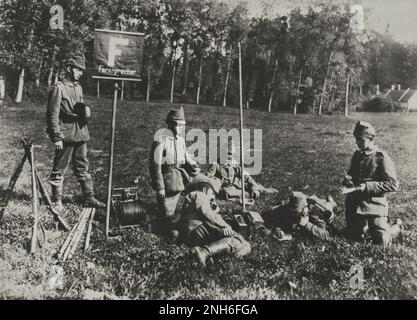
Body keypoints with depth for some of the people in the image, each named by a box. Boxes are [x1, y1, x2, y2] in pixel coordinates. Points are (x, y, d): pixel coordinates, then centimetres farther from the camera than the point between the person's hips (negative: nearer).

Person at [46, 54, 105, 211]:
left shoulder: (78, 87, 13)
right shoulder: (58, 88, -10)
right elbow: (52, 115, -13)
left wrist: (85, 110, 0)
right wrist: (57, 138, -16)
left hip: (80, 134, 8)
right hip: (66, 136, -7)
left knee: (82, 167, 12)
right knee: (59, 169, 4)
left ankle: (89, 198, 19)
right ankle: (56, 200, 16)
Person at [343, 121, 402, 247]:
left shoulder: (381, 157, -12)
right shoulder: (357, 155, 7)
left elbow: (393, 184, -16)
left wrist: (367, 186, -22)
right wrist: (348, 179, -3)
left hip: (374, 204, -6)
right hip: (354, 203, 6)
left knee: (383, 242, 0)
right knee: (354, 236, 13)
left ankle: (396, 226, 29)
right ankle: (368, 226, 41)